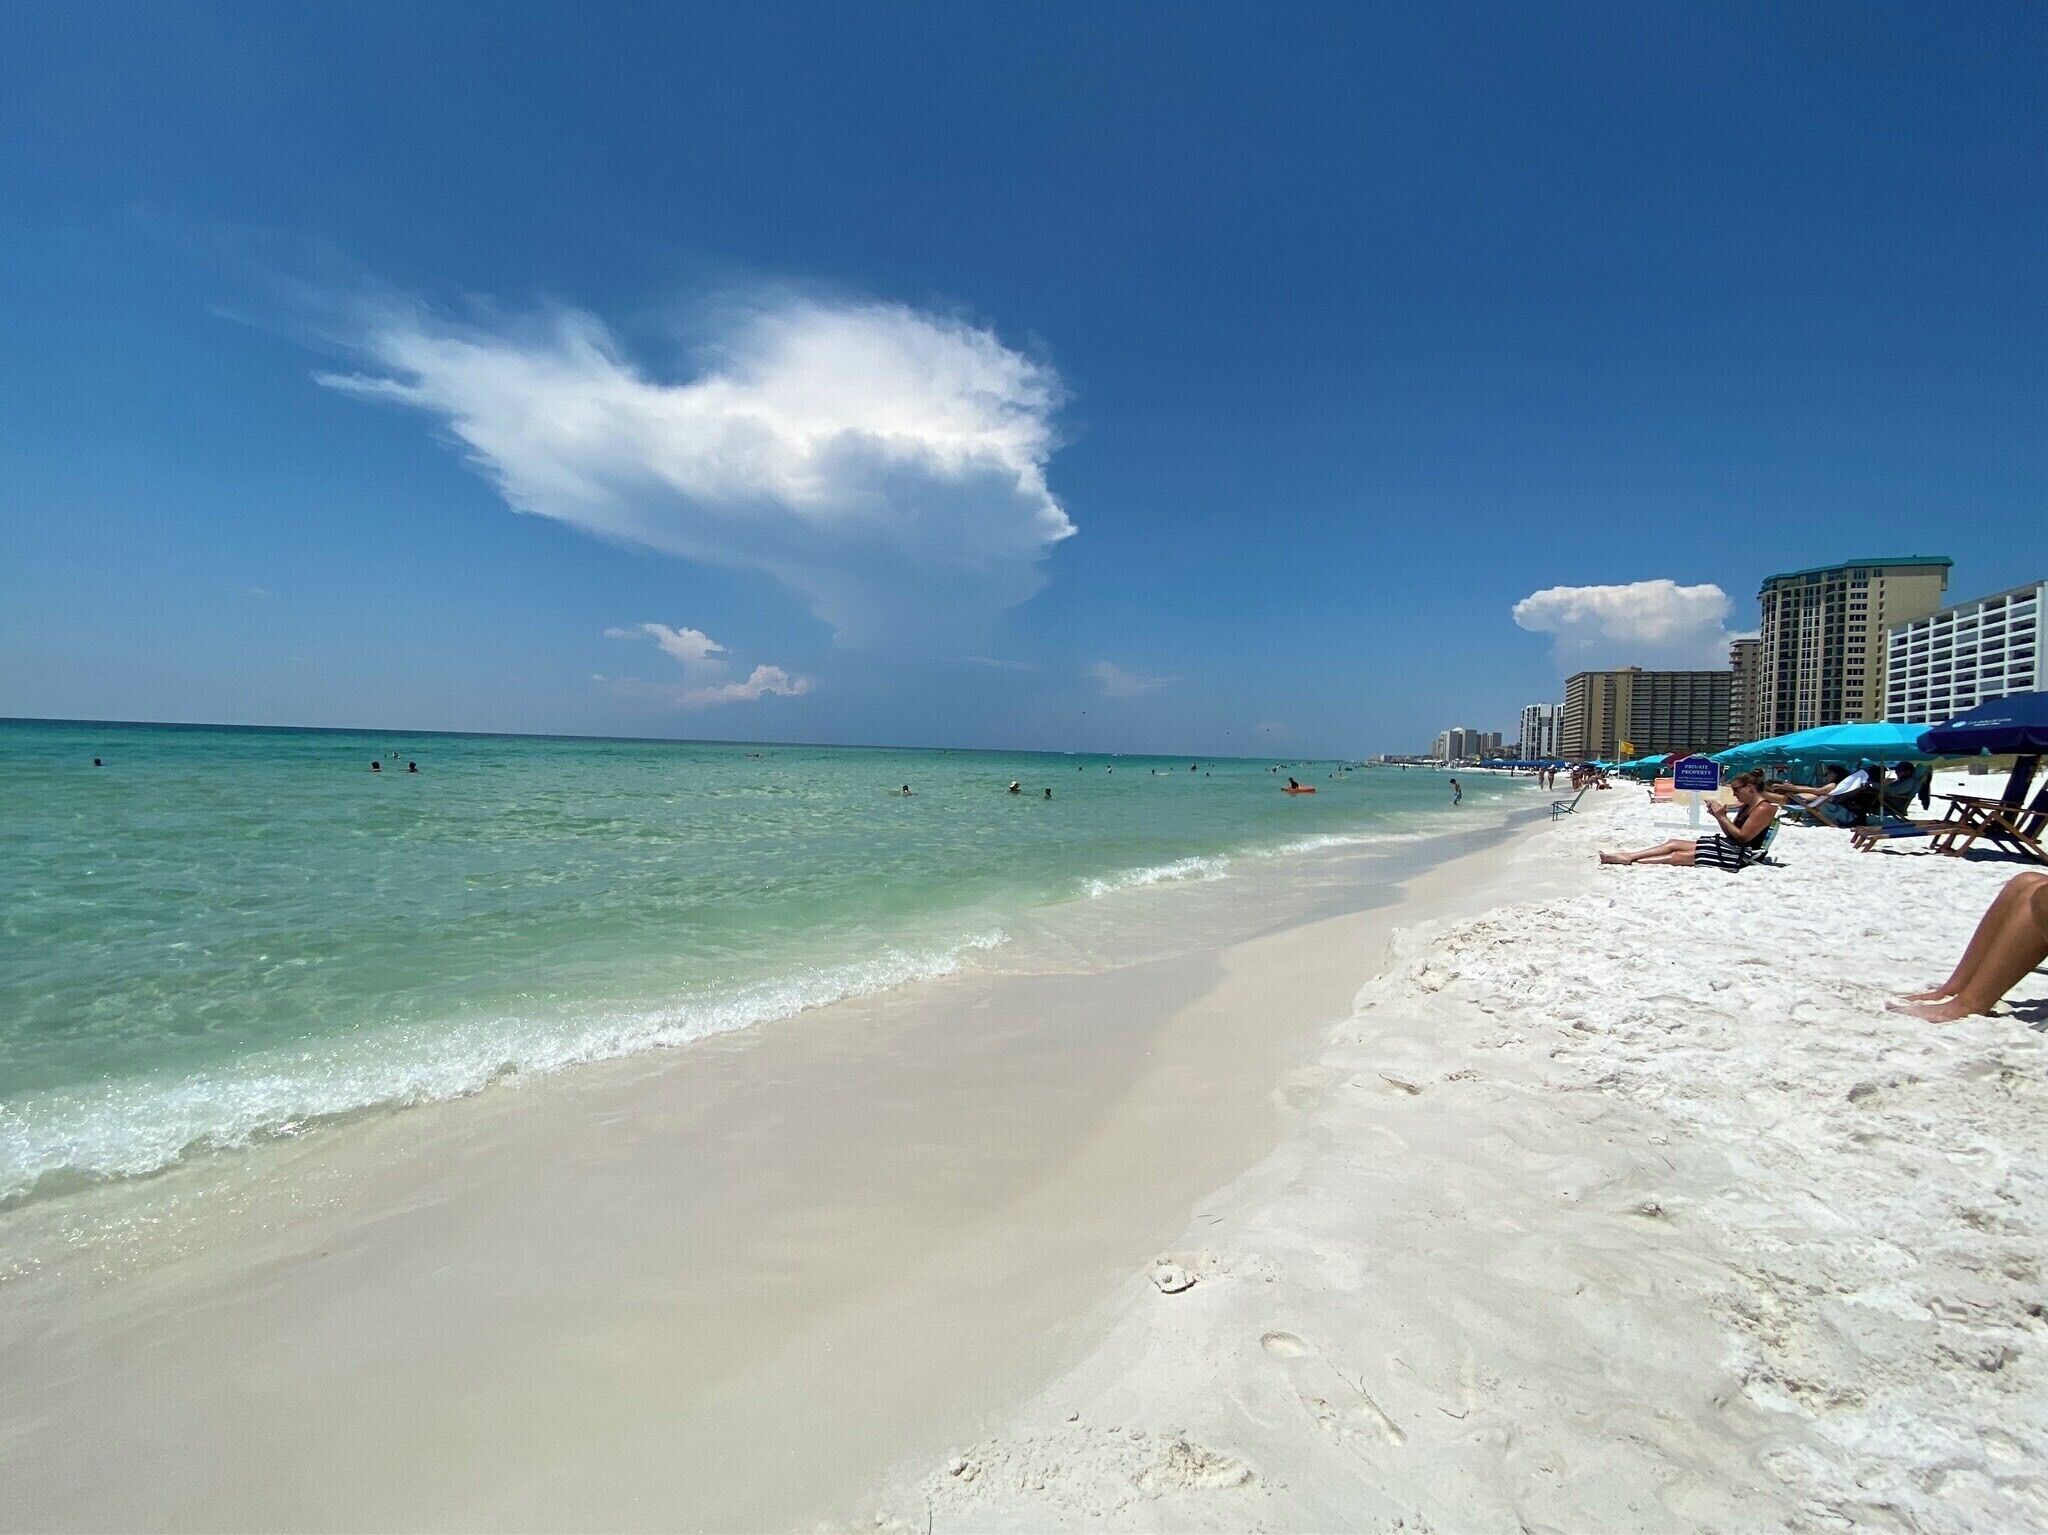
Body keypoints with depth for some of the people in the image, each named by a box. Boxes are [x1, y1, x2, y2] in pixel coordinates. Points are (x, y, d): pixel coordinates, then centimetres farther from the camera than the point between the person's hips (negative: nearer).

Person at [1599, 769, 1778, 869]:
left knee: (1677, 856, -15)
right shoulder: (1746, 806, 15)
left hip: (1738, 854, -10)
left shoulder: (1764, 809, -14)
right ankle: (1629, 856, -8)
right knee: (1674, 843, -1)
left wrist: (1722, 817, -14)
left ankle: (1631, 860, -18)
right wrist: (1719, 816, 1)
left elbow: (1743, 837, -19)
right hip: (1726, 844, 10)